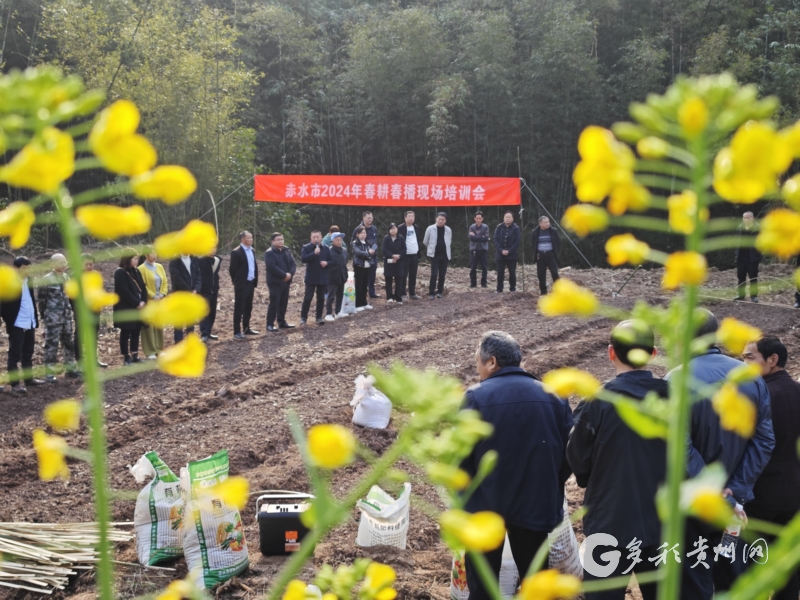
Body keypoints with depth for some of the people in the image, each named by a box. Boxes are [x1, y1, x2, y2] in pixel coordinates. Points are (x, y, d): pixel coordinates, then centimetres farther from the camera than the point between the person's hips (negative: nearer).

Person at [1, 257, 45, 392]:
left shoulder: (28, 282, 10)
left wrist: (35, 320, 12)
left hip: (30, 324, 7)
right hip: (17, 325, -7)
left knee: (28, 353, 16)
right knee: (15, 355, -1)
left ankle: (28, 378, 27)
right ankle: (15, 383, 2)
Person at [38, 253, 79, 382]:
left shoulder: (66, 277, 10)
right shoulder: (47, 279, -11)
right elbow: (42, 298, -7)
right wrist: (44, 315, -5)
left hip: (66, 316, 7)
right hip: (53, 317, -7)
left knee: (69, 342, 13)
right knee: (52, 343, -5)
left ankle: (70, 368, 24)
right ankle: (49, 373, -1)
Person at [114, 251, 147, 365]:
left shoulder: (136, 271, 11)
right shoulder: (120, 273, -13)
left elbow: (143, 287, 9)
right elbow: (124, 291, -19)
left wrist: (143, 301, -7)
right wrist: (136, 303, -17)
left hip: (138, 307, 8)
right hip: (125, 308, -8)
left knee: (136, 331, 11)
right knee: (125, 333, 0)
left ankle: (134, 355, 19)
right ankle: (126, 357, 5)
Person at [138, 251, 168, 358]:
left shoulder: (160, 267, 8)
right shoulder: (141, 269, -10)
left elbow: (165, 282, 9)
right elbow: (142, 286, -13)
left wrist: (162, 294, -6)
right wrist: (153, 296, -16)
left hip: (160, 301, 6)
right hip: (148, 301, -6)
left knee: (159, 325, 11)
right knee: (149, 326, -2)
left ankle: (159, 349, 20)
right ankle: (150, 352, 3)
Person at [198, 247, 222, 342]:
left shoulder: (218, 260, 9)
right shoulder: (200, 260, -11)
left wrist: (217, 288, 16)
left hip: (213, 290, 6)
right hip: (204, 290, -6)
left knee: (212, 312, 10)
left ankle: (208, 332, 20)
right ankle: (204, 334, -13)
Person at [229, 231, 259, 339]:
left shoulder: (252, 251, 12)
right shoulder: (236, 252, -13)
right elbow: (232, 269, -10)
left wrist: (255, 283, 12)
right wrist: (237, 282, -2)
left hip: (250, 283, 7)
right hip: (241, 285, -7)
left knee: (248, 308, 13)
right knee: (239, 309, -3)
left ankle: (246, 329, 23)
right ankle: (237, 332, 0)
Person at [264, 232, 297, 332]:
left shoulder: (287, 251, 11)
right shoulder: (269, 253, -11)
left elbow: (293, 263, 6)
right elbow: (272, 267, -21)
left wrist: (290, 274, -13)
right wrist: (284, 275, -20)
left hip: (285, 282, 7)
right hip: (275, 282, -7)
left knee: (283, 303, 13)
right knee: (274, 304, -7)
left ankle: (282, 322, 23)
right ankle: (270, 324, -2)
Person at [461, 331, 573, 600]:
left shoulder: (476, 397, -14)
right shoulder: (553, 397, -3)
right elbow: (569, 453, 0)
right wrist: (549, 488, 13)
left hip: (485, 504, -3)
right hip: (536, 504, 3)